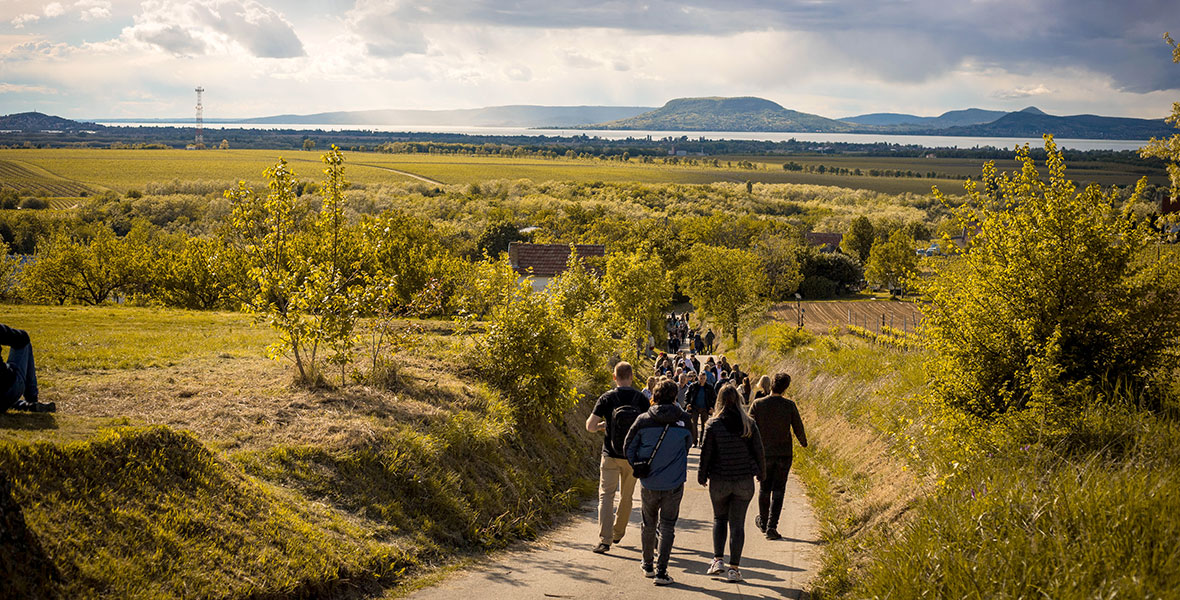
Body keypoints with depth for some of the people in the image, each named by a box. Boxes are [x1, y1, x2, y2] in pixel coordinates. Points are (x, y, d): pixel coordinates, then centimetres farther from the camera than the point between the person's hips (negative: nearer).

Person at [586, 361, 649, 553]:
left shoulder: (606, 398, -8)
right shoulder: (640, 398, -4)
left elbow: (590, 426, -11)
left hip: (611, 456, -2)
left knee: (606, 496, -1)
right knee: (626, 496, 18)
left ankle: (604, 540, -12)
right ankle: (618, 533, 32)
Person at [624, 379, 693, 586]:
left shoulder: (644, 420, -6)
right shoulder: (684, 420, -7)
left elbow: (629, 447, 1)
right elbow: (687, 445, 8)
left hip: (648, 483, 1)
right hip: (674, 483, -1)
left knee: (649, 524, 18)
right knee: (667, 526, 5)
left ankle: (648, 565, 31)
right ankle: (661, 571, -2)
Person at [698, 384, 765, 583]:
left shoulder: (713, 425, -9)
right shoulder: (749, 424, -4)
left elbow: (706, 453, -5)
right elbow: (758, 450, 2)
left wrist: (702, 475, 9)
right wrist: (760, 471, 18)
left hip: (719, 481, -1)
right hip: (744, 480, 1)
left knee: (719, 518, 20)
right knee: (737, 522, 5)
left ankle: (718, 559, 10)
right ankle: (734, 568, 4)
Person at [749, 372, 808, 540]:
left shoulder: (758, 405, -8)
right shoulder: (789, 406, -8)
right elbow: (798, 429, 0)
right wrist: (803, 443, 21)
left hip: (764, 453, 1)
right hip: (784, 454, -1)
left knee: (764, 488, 17)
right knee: (778, 490, 2)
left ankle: (763, 521, 35)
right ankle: (771, 526, -8)